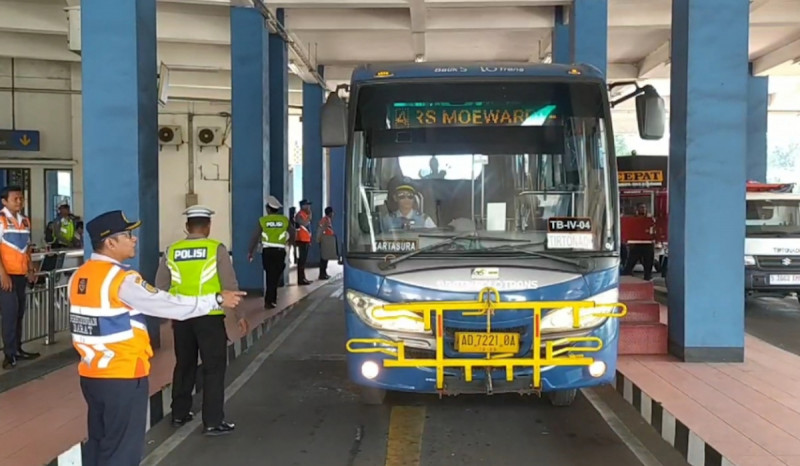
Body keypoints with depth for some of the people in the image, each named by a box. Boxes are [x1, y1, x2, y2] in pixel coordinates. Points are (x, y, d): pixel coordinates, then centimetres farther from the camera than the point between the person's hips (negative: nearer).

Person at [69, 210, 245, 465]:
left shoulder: (79, 276, 5)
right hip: (123, 377, -8)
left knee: (98, 444, 19)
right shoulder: (122, 280, -20)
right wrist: (217, 299, -10)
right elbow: (170, 305, -18)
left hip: (91, 375, 8)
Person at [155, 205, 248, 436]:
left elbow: (161, 287, 8)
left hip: (181, 317, 4)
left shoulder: (171, 251, 2)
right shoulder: (217, 249, -8)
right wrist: (239, 315, 0)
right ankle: (213, 422, 5)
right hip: (209, 317, -4)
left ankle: (179, 414, 30)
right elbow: (230, 285, -9)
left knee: (184, 365, 19)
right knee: (213, 368, 4)